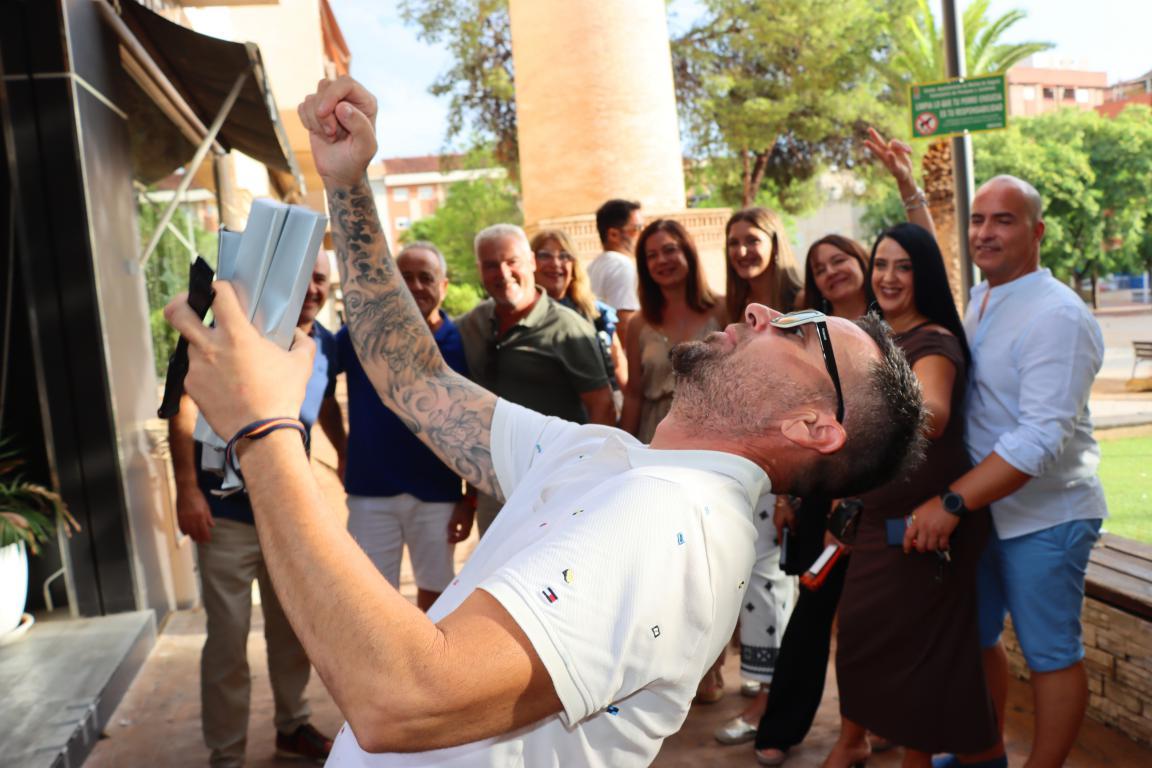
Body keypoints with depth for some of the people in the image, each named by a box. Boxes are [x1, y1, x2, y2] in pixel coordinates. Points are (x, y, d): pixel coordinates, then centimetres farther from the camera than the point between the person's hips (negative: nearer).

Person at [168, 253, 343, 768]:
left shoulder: (327, 347, 3)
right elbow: (186, 401, -18)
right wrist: (187, 488, -23)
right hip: (227, 515, -5)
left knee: (292, 630, 19)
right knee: (228, 643, 4)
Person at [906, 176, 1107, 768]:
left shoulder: (1056, 316, -20)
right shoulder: (979, 299, 6)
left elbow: (1042, 439, -28)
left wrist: (951, 503, -30)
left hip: (1043, 518, -8)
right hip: (982, 508, 9)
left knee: (1050, 654, 7)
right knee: (973, 636, 19)